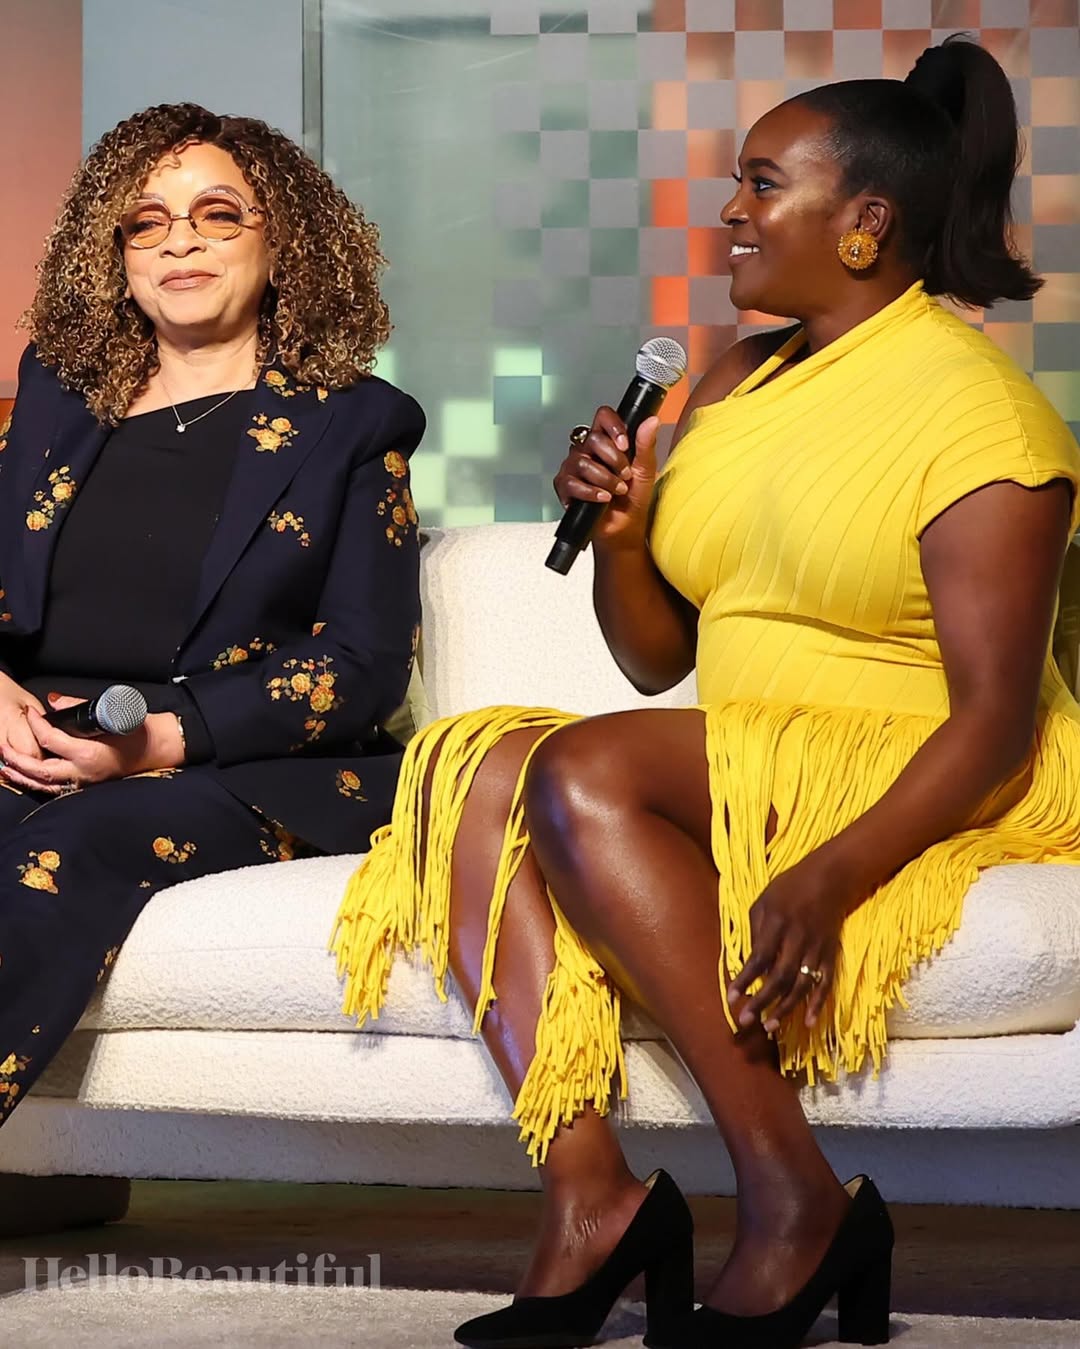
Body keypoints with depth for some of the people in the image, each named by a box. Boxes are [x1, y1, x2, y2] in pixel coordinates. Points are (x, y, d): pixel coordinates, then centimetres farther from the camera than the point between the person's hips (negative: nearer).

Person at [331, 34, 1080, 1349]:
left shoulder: (974, 406, -11)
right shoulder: (734, 381, 15)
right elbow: (657, 660, 17)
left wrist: (828, 879, -33)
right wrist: (616, 534, -4)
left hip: (916, 785, -8)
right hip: (746, 779, 8)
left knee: (583, 773, -28)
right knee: (478, 779, -14)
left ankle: (791, 1202, -28)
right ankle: (589, 1191, -27)